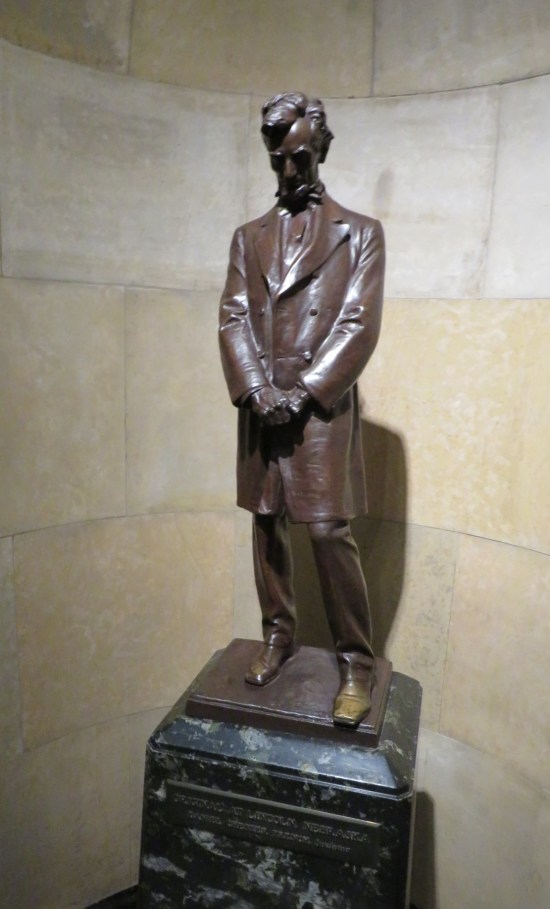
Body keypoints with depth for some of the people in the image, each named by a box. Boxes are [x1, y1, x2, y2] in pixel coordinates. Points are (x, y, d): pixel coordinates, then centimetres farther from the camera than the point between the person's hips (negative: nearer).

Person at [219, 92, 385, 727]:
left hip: (322, 406, -4)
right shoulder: (249, 238, 16)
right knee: (267, 525, 10)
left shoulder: (359, 233, 6)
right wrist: (255, 389, -11)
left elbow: (359, 323, -5)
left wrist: (303, 392, -13)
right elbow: (233, 318, 5)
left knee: (329, 531, -7)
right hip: (260, 405, 4)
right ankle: (277, 636, 27)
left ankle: (356, 661, 9)